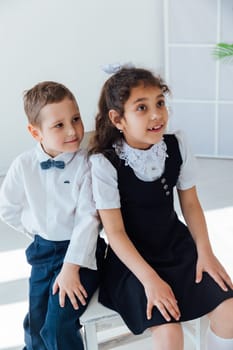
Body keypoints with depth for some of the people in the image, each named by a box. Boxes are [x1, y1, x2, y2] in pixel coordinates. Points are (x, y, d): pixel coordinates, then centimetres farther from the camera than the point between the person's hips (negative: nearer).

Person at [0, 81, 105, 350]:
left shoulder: (85, 164, -16)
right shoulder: (23, 165, -8)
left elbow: (88, 217, -18)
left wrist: (71, 268, -22)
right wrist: (40, 231, 4)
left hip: (80, 250, -4)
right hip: (43, 251, 4)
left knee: (58, 328, -12)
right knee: (35, 326, 16)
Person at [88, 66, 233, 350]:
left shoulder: (177, 145, -6)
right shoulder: (104, 163, -19)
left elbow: (190, 203, 4)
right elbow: (114, 231, -16)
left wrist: (204, 252, -6)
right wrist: (150, 279, -21)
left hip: (176, 244, 5)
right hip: (132, 256, -4)